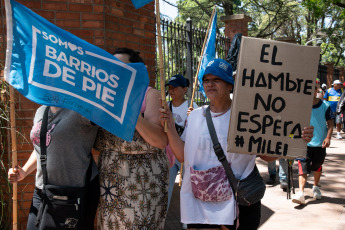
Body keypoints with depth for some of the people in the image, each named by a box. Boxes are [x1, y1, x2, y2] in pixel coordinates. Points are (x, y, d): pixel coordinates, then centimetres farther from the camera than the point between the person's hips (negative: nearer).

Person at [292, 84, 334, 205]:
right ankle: (301, 193, -15)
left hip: (320, 143, 1)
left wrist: (328, 137, -10)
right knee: (303, 167, -11)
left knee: (317, 166, 17)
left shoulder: (325, 106, -3)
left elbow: (330, 124, 2)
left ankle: (316, 188, 39)